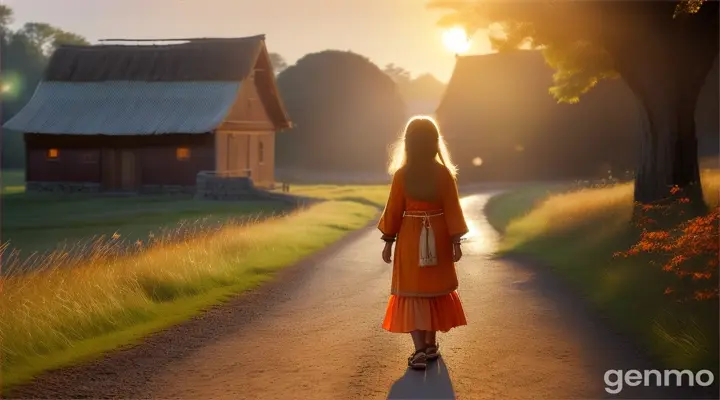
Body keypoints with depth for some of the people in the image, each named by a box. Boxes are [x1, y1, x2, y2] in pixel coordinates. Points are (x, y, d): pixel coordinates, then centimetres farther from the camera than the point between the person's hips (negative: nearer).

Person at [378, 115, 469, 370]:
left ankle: (420, 350, -8)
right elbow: (452, 209, -6)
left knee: (412, 293, 1)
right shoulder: (444, 173, -6)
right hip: (437, 239, 2)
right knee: (434, 290, 17)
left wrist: (388, 241, 3)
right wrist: (456, 241, 0)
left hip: (410, 240, -2)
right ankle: (431, 345, 27)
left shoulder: (401, 174, -9)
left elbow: (394, 210, -5)